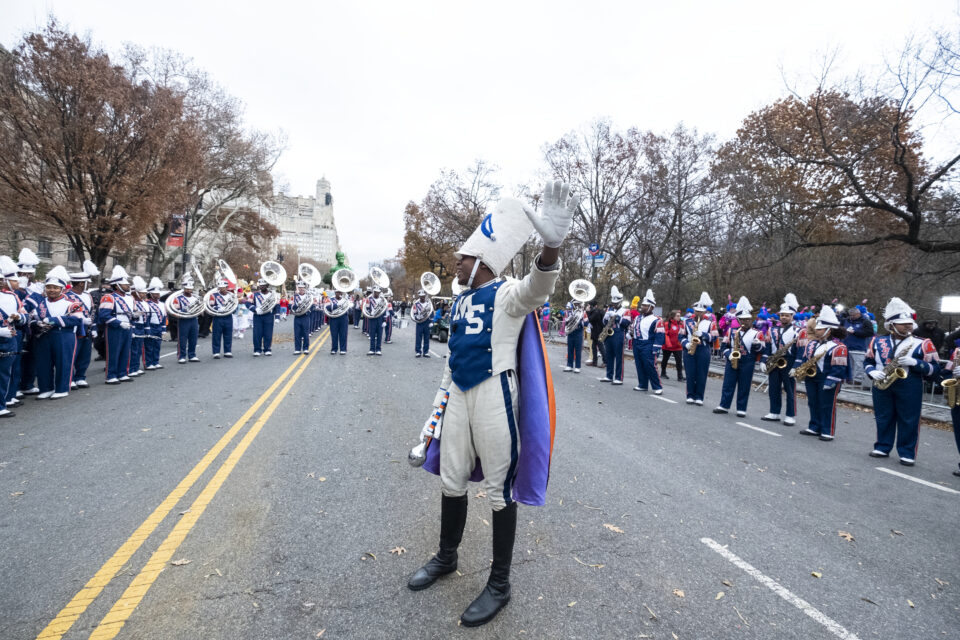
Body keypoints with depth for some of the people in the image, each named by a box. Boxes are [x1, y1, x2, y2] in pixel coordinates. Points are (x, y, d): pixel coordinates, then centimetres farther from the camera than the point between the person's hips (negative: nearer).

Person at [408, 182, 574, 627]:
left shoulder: (506, 295, -10)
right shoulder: (460, 301, 14)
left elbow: (537, 287, -33)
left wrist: (551, 245, -53)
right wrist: (440, 399, 21)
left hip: (493, 396, -8)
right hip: (458, 396, 8)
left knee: (499, 490, 3)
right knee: (451, 481, 17)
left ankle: (500, 584, 18)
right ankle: (446, 557, 38)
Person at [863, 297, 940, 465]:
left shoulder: (922, 344, -1)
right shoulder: (877, 341, 7)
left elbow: (935, 368, -2)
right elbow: (868, 361, 15)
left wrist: (914, 362, -18)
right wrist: (873, 372, -6)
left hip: (910, 388, -2)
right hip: (882, 385, 2)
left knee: (909, 420, 2)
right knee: (883, 418, 11)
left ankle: (908, 454, 13)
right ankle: (882, 448, 24)